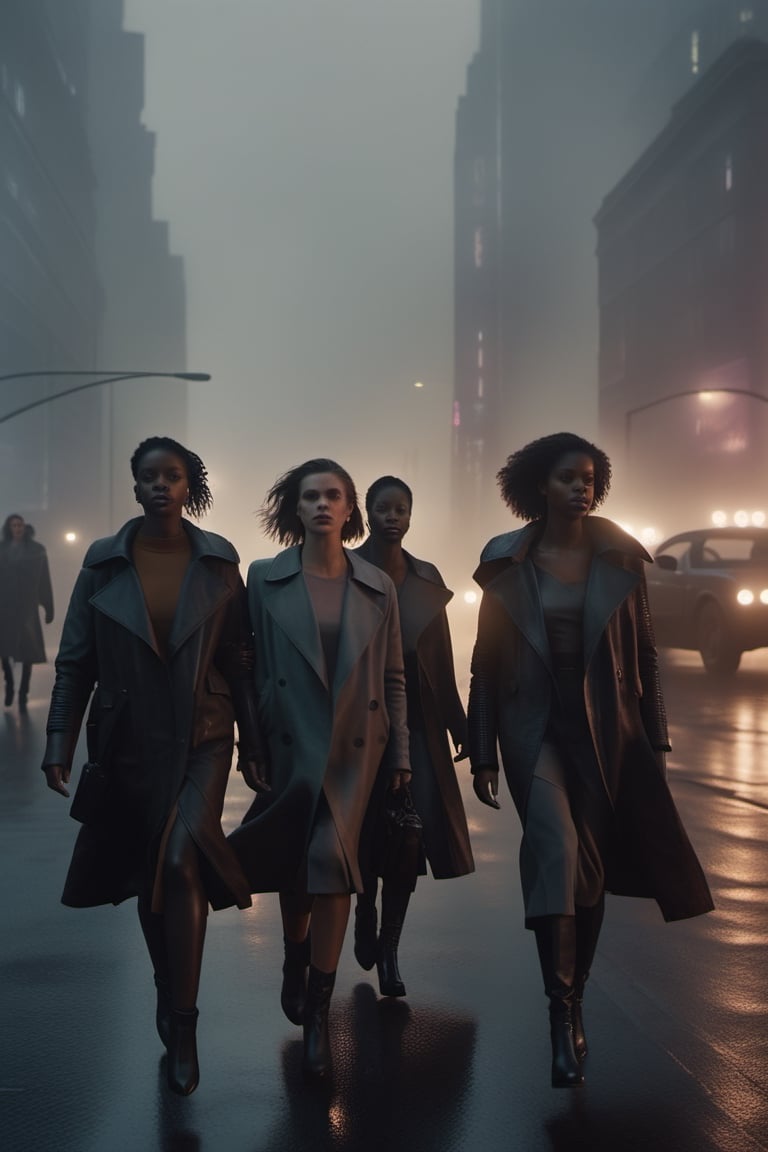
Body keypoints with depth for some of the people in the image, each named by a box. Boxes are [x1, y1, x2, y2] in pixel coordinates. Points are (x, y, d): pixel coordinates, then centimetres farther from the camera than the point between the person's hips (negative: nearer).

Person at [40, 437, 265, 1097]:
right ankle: (169, 988, 34)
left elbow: (240, 660, 1)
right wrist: (60, 745, -6)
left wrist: (254, 747, 0)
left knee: (179, 862, -16)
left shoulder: (218, 561, -1)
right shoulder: (104, 562, 0)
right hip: (128, 740, 2)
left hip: (201, 738, -2)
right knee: (146, 875, 12)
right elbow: (75, 661, 1)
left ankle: (182, 1026, -6)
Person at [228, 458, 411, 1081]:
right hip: (290, 743, 0)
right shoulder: (266, 579, 1)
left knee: (330, 864, -10)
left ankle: (317, 1016, -1)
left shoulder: (378, 586, 4)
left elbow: (394, 678, 6)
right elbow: (255, 670, 2)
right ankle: (296, 963, 40)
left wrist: (400, 754, 4)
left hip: (354, 748, 0)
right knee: (294, 867, 11)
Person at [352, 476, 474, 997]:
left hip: (416, 723, 3)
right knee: (368, 830, 1)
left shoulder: (427, 577, 9)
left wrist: (458, 724, 10)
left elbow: (442, 658, 11)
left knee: (413, 833, -4)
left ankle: (389, 948, 8)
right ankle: (366, 915, 30)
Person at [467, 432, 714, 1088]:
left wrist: (655, 739, 3)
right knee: (556, 850, -21)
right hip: (535, 728, -2)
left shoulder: (621, 558, 3)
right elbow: (486, 664, 4)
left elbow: (644, 655, 6)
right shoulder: (507, 564, 1)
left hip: (607, 731, 2)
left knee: (591, 869, 7)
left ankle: (574, 999, 23)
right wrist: (482, 753, 3)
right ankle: (562, 1012, -18)